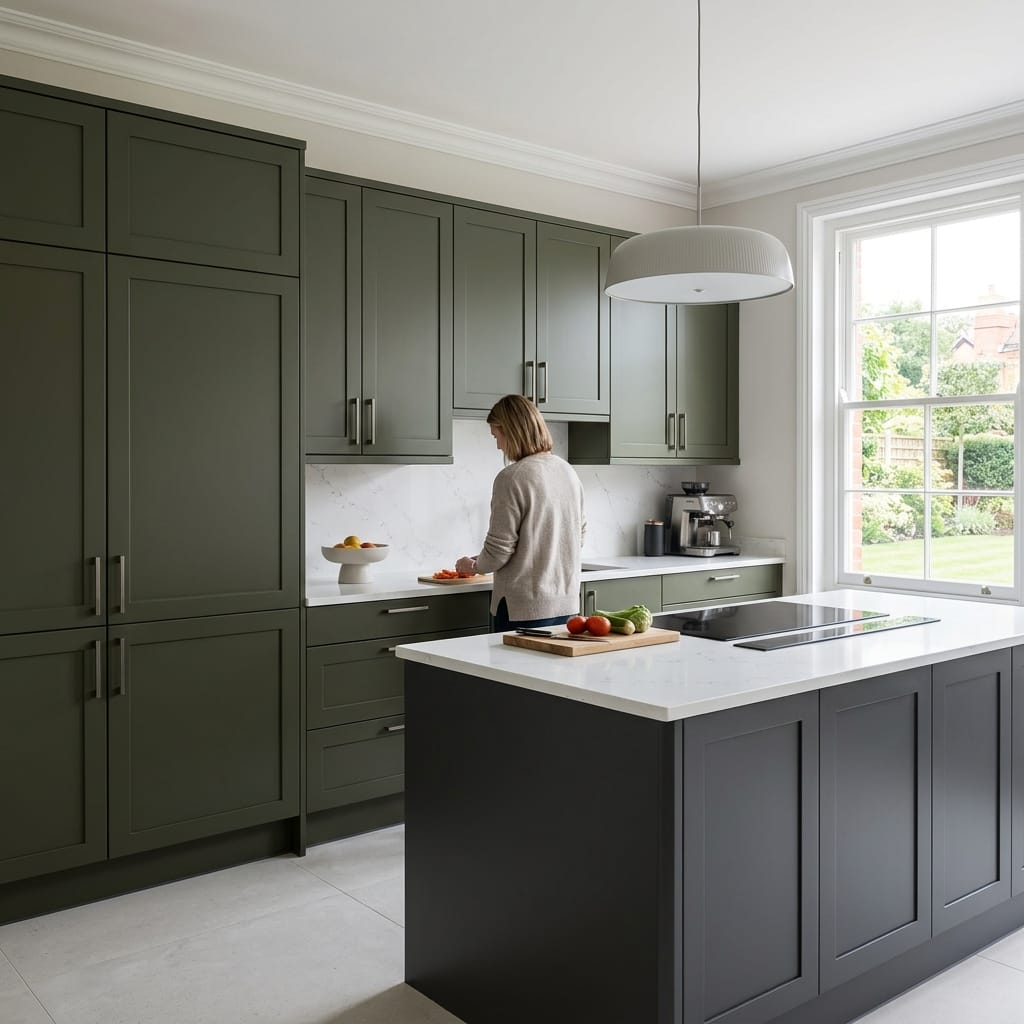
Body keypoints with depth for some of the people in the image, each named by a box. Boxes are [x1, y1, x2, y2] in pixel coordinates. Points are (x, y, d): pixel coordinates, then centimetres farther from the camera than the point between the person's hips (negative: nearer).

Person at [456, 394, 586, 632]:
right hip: (566, 604, 7)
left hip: (524, 608, -7)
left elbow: (498, 550, -14)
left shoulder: (511, 478, -16)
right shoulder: (568, 471, 6)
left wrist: (474, 566, 6)